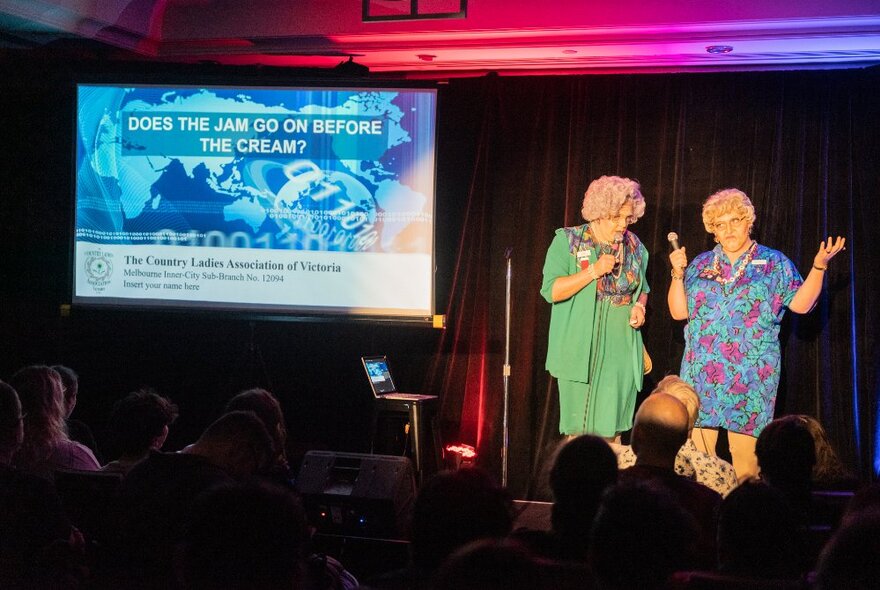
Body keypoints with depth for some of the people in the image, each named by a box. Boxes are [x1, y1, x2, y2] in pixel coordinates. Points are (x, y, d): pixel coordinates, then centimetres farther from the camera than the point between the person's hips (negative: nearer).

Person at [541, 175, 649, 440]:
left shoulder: (634, 247, 9)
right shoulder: (568, 241, -4)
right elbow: (551, 291, -11)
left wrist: (640, 305, 2)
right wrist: (594, 271, -18)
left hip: (621, 351, 4)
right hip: (580, 349, -3)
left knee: (611, 427, 3)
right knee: (579, 427, -3)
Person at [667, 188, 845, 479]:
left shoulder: (774, 263, 7)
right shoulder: (701, 264, 14)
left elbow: (801, 303, -1)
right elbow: (678, 311, 12)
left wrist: (819, 266, -11)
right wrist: (678, 274, 0)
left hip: (750, 374, -2)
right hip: (702, 371, 3)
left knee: (745, 449, -6)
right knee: (696, 447, -1)